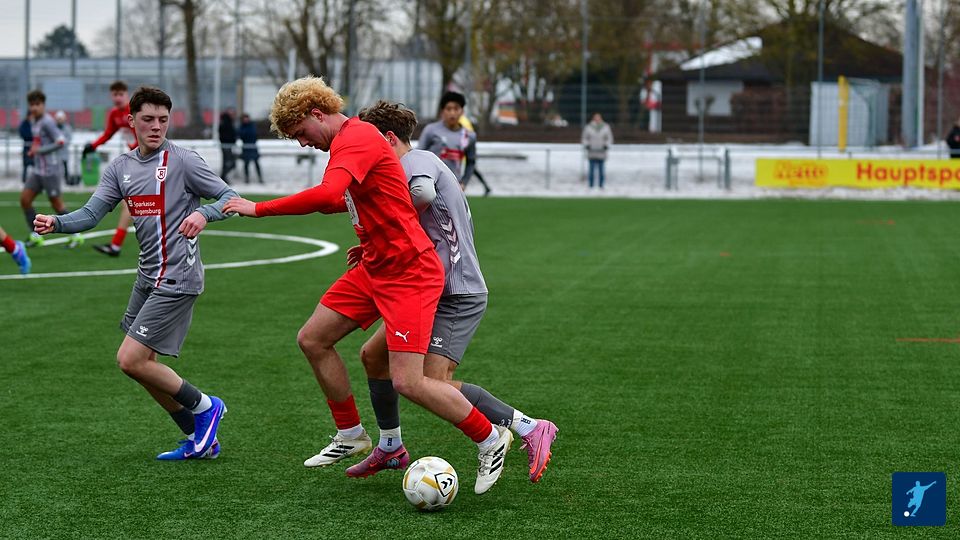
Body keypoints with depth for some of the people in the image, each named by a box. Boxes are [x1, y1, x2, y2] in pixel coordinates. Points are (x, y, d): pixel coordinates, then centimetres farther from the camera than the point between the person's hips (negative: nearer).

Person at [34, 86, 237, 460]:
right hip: (147, 276, 8)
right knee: (143, 365, 10)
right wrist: (56, 223, -18)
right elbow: (91, 214, 2)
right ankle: (199, 439, 21)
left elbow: (230, 197, -10)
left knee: (130, 360, -12)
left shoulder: (181, 160, -9)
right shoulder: (120, 168, 9)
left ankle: (204, 406, 7)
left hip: (177, 278, -8)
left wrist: (202, 213, -31)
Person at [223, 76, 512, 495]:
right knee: (312, 340, 10)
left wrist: (258, 208, -29)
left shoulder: (355, 139, -20)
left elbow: (325, 195, -36)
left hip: (409, 273, -10)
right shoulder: (352, 139, 12)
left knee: (407, 382, -14)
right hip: (374, 268, 10)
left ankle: (490, 439, 5)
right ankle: (351, 435, 24)